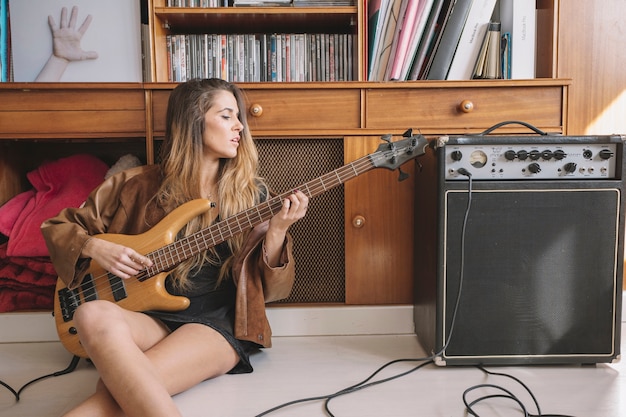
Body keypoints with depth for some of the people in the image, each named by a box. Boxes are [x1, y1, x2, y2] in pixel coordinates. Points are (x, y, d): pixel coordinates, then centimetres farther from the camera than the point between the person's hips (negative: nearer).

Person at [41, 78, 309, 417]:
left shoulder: (250, 194, 7)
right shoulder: (139, 185, 6)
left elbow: (270, 290, 4)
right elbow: (57, 226, 15)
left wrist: (277, 232, -14)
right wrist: (94, 246, -7)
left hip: (217, 326, -2)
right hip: (149, 319, 2)